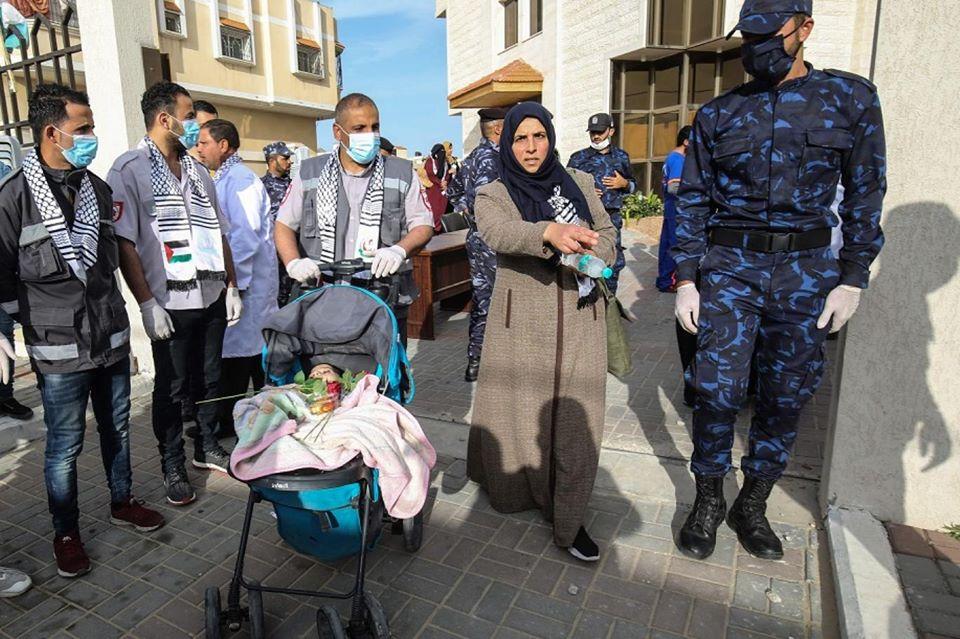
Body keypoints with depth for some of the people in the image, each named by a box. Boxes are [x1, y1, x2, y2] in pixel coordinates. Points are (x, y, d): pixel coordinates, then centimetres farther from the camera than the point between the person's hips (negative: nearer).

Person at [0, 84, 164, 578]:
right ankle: (66, 532, 26)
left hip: (111, 337, 5)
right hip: (60, 349, -5)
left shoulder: (97, 187, 8)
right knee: (64, 445, 7)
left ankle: (122, 502, 37)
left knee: (117, 428, 18)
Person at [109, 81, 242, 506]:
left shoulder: (197, 169, 14)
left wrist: (231, 286, 10)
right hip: (170, 303, -5)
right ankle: (173, 467, 22)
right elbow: (124, 242, -11)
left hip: (212, 297, 6)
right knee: (172, 388, 6)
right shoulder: (130, 169, -6)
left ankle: (207, 447, 33)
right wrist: (147, 303, -16)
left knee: (210, 378, 14)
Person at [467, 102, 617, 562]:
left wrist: (595, 259, -4)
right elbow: (499, 233, -24)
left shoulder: (579, 183, 9)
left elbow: (606, 232, 20)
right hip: (522, 321, -2)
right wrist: (550, 232, -44)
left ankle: (569, 520, 14)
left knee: (575, 418, 1)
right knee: (520, 410, 9)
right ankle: (512, 490, 35)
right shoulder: (492, 195, -1)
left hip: (578, 318, 2)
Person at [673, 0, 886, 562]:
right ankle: (709, 500, 16)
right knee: (718, 389, -5)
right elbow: (694, 202, 5)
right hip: (729, 267, 0)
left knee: (788, 395, 7)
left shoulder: (852, 98, 4)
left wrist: (852, 279, -2)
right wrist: (686, 280, -1)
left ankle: (754, 504, 26)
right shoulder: (717, 115, 5)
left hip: (806, 269, 1)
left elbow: (866, 194, 5)